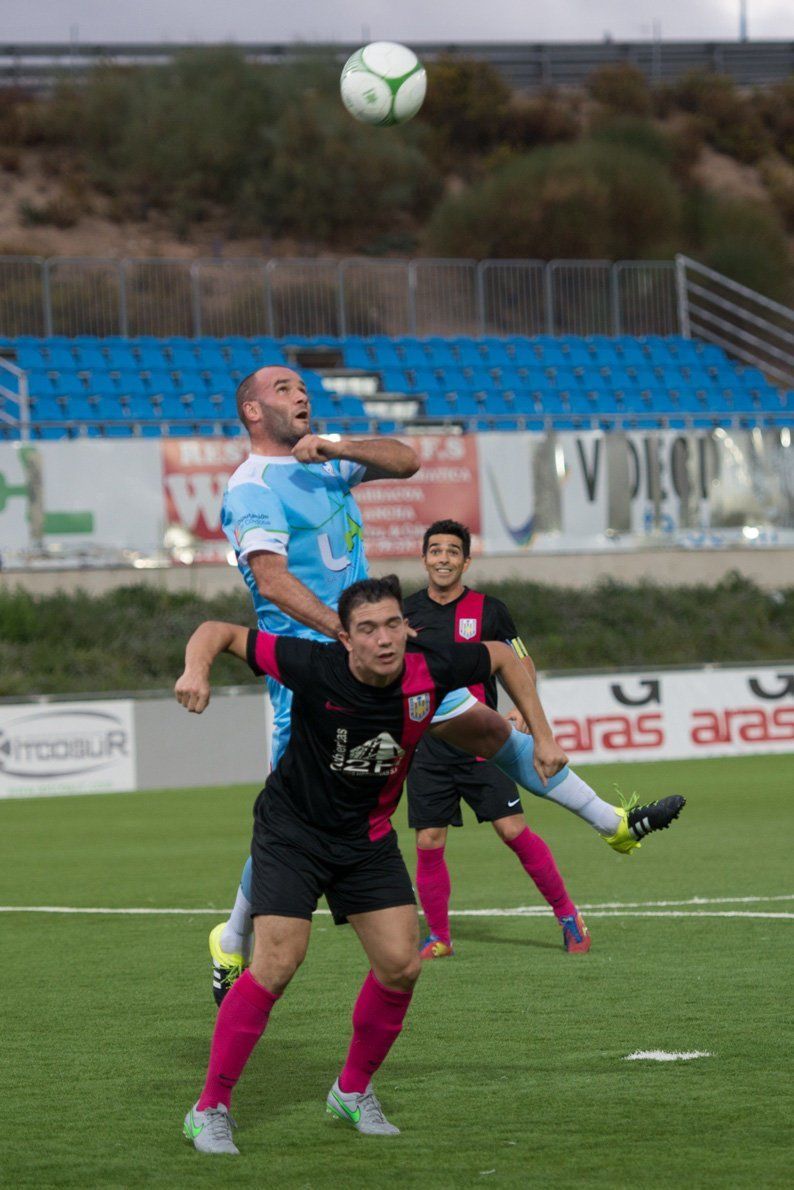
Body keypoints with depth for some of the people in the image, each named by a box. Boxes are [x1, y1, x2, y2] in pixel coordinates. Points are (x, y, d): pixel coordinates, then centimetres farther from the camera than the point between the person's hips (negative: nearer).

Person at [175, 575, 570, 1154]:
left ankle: (353, 1090, 20)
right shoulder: (315, 668, -25)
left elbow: (502, 656, 4)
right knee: (276, 964, -17)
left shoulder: (430, 671, -17)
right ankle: (211, 1108, -6)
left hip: (369, 836, 4)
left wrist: (543, 736, 2)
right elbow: (220, 632, -17)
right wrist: (197, 670, -38)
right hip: (293, 831, -4)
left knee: (401, 964, -3)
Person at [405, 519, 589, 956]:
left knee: (513, 831, -9)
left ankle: (567, 914, 6)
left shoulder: (489, 610, 1)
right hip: (426, 749, 2)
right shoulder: (406, 612, 5)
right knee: (428, 844, -1)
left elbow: (523, 666, 8)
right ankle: (438, 937, 14)